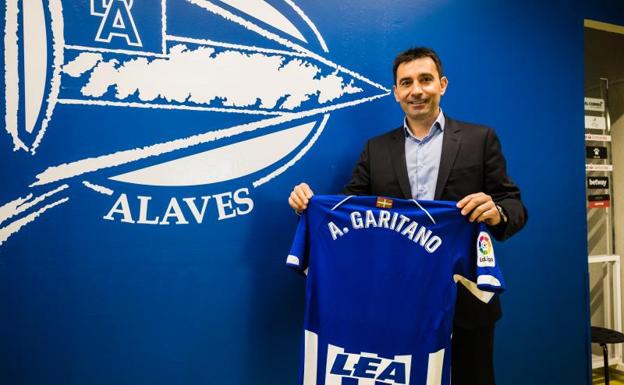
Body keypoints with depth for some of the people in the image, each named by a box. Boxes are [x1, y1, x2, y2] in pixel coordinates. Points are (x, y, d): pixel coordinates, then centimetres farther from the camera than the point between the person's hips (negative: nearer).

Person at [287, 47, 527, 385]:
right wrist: (310, 202, -14)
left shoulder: (479, 139, 2)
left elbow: (514, 205, -2)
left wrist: (497, 213, -24)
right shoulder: (376, 149, 8)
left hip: (465, 300, -1)